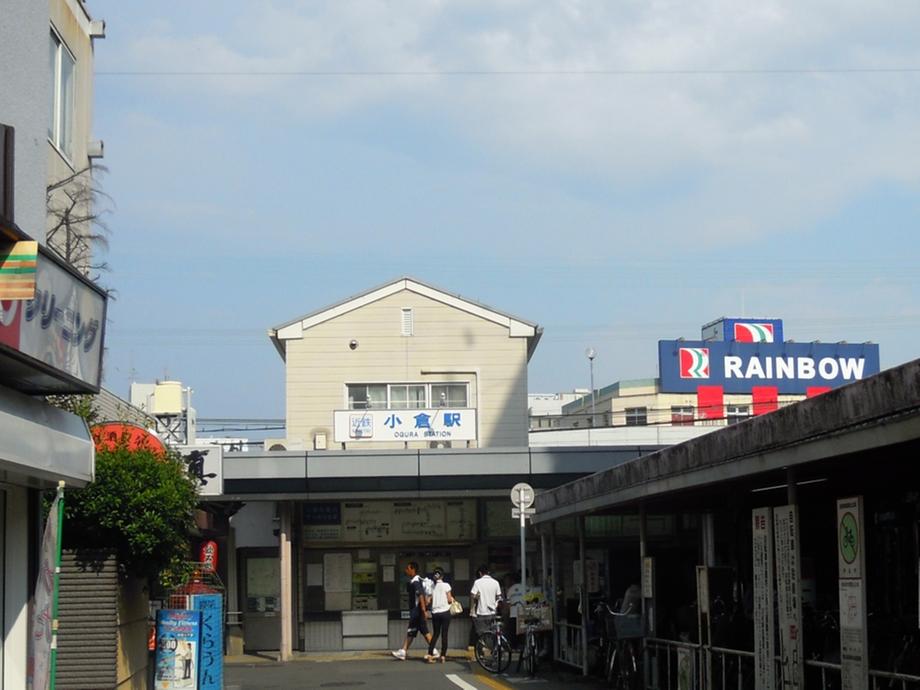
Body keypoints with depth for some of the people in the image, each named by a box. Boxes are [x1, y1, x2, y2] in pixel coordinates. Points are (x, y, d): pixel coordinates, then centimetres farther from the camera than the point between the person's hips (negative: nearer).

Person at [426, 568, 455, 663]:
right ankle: (443, 656, 1)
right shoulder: (446, 585, -6)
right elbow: (449, 600, -7)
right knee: (444, 634, 3)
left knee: (436, 634, 13)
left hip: (435, 613, 3)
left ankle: (430, 654, 2)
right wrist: (452, 598, 14)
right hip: (445, 612, -3)